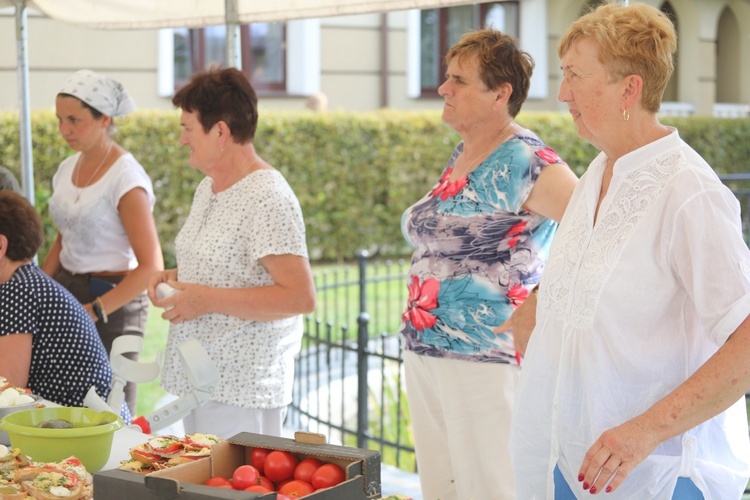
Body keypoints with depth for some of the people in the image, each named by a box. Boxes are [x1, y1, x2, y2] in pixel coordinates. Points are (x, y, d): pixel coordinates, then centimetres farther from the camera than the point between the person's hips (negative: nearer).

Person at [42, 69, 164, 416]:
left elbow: (151, 267, -17)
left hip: (112, 301, -7)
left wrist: (95, 310, -21)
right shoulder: (67, 168, 8)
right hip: (66, 291, 7)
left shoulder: (126, 177, -15)